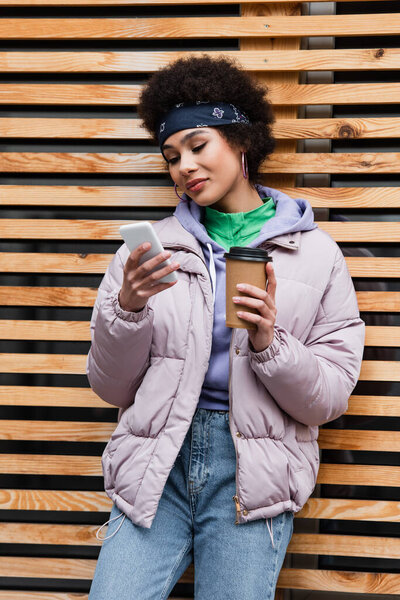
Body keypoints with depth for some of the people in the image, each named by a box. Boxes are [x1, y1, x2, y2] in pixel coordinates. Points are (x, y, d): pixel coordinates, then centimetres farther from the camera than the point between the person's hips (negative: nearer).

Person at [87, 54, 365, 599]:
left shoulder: (314, 254, 2)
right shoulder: (149, 248, 5)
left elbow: (328, 399, 1)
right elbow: (111, 388, 7)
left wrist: (268, 343, -16)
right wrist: (127, 310, -10)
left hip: (251, 472, -1)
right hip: (157, 464, 1)